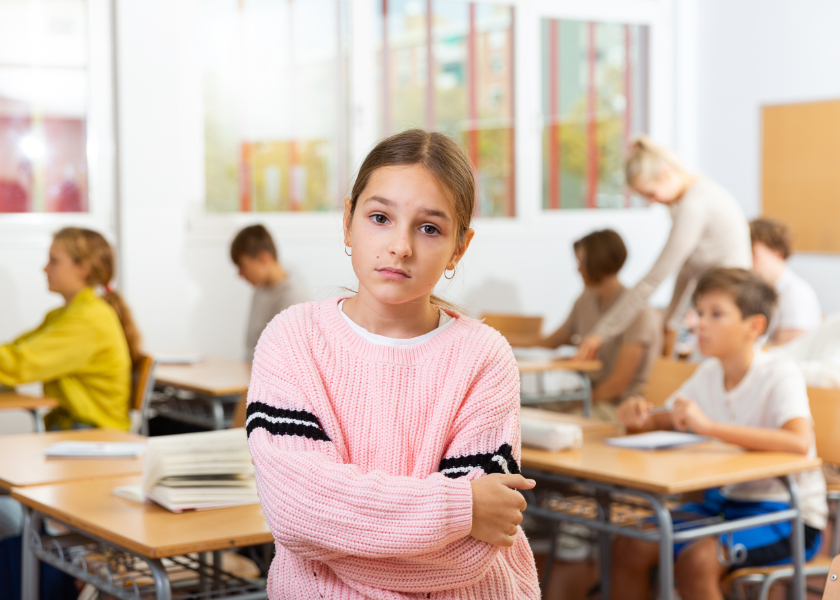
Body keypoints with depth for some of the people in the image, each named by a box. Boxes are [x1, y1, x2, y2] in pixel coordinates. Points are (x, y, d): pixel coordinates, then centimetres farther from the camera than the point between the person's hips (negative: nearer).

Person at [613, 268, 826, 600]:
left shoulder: (780, 374, -17)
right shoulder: (708, 374, 4)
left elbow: (799, 442, -34)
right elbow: (670, 420, 18)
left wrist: (709, 425, -38)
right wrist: (642, 418, -8)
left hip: (786, 514, -7)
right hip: (724, 500, 7)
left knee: (696, 560, -31)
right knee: (629, 547, -11)